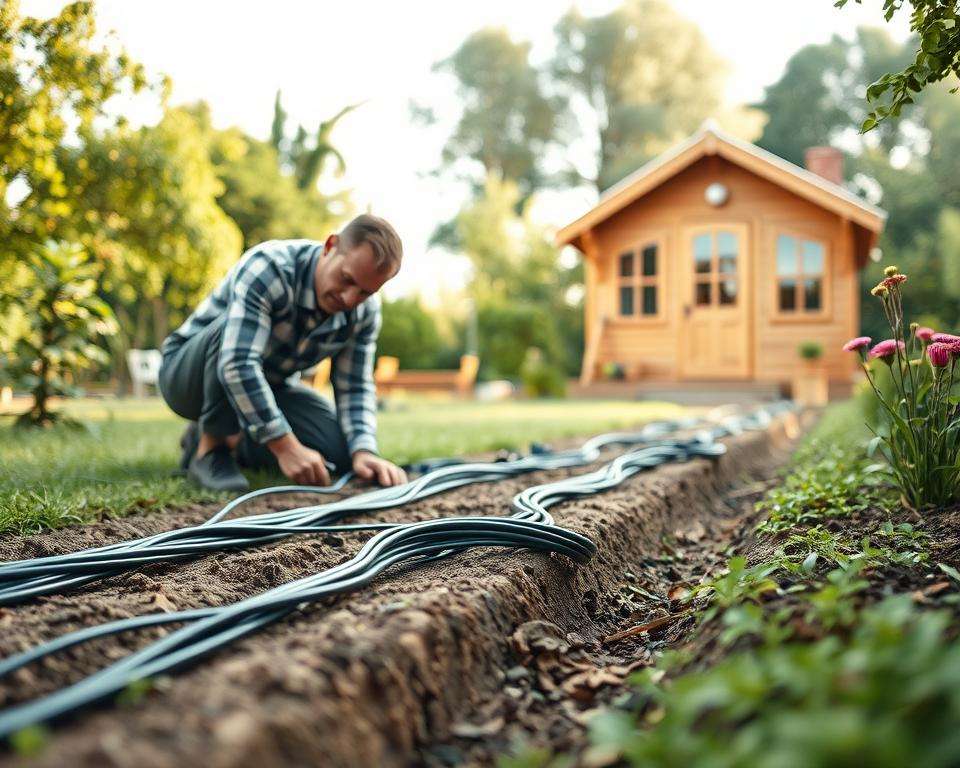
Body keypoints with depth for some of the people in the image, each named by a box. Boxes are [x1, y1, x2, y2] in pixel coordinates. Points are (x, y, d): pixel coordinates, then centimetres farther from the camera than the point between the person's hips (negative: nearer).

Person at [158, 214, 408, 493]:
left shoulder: (366, 311, -12)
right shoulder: (267, 267, -32)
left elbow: (356, 388, -9)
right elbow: (237, 364, -41)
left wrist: (364, 451, -28)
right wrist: (286, 446, -43)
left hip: (268, 386, 6)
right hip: (186, 373, -6)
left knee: (339, 451, -15)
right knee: (238, 326, -37)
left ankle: (231, 440, 7)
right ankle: (209, 449, -20)